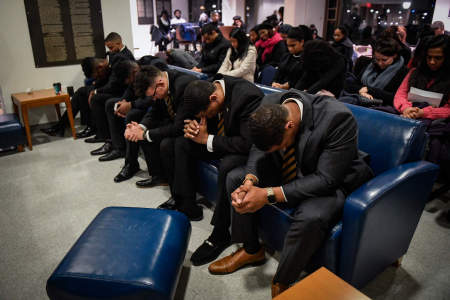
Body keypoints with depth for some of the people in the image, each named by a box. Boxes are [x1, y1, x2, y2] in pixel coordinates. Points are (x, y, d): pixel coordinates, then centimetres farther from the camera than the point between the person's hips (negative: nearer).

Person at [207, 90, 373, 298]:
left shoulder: (338, 119, -33)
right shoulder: (270, 107, -16)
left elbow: (326, 179, -32)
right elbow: (259, 150, -5)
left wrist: (270, 195, -35)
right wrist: (249, 181, -25)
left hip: (332, 183, -6)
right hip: (288, 172, 6)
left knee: (312, 217, -37)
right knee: (235, 178, -2)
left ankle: (281, 283, -9)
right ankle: (251, 250, 12)